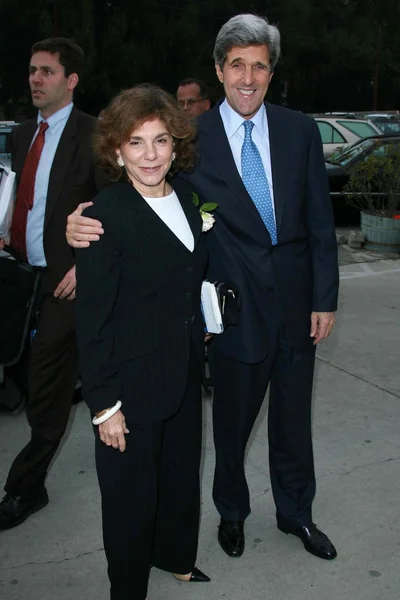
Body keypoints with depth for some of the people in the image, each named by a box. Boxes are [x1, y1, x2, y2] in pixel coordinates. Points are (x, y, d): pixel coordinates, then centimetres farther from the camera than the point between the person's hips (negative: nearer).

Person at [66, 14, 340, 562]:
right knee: (232, 419, 16)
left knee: (294, 417, 17)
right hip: (235, 306, -2)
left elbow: (320, 222, 2)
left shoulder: (301, 131, 0)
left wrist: (325, 298, -1)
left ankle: (296, 512, 42)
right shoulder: (193, 137, -7)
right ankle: (232, 511, 43)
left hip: (297, 302, 2)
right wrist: (88, 227, -33)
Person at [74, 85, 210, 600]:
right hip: (133, 379, -6)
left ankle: (175, 556, 50)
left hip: (185, 369, 7)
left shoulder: (186, 194, 1)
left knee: (182, 468, 23)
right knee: (133, 489, 11)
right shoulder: (105, 215, -20)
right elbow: (92, 319, -17)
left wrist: (200, 330, 10)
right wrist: (104, 404, -16)